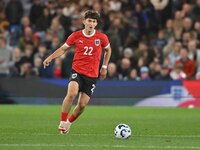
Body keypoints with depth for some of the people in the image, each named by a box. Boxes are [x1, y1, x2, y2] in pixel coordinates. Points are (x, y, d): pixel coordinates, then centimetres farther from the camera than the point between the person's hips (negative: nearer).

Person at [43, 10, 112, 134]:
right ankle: (63, 122, -16)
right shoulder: (76, 36, -3)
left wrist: (104, 67, 13)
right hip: (77, 70, -1)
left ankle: (69, 123, 25)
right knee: (72, 93, -29)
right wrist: (50, 58, -6)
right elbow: (63, 49, 8)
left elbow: (108, 50, 17)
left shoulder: (102, 38, -3)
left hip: (92, 75, 1)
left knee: (82, 104, -2)